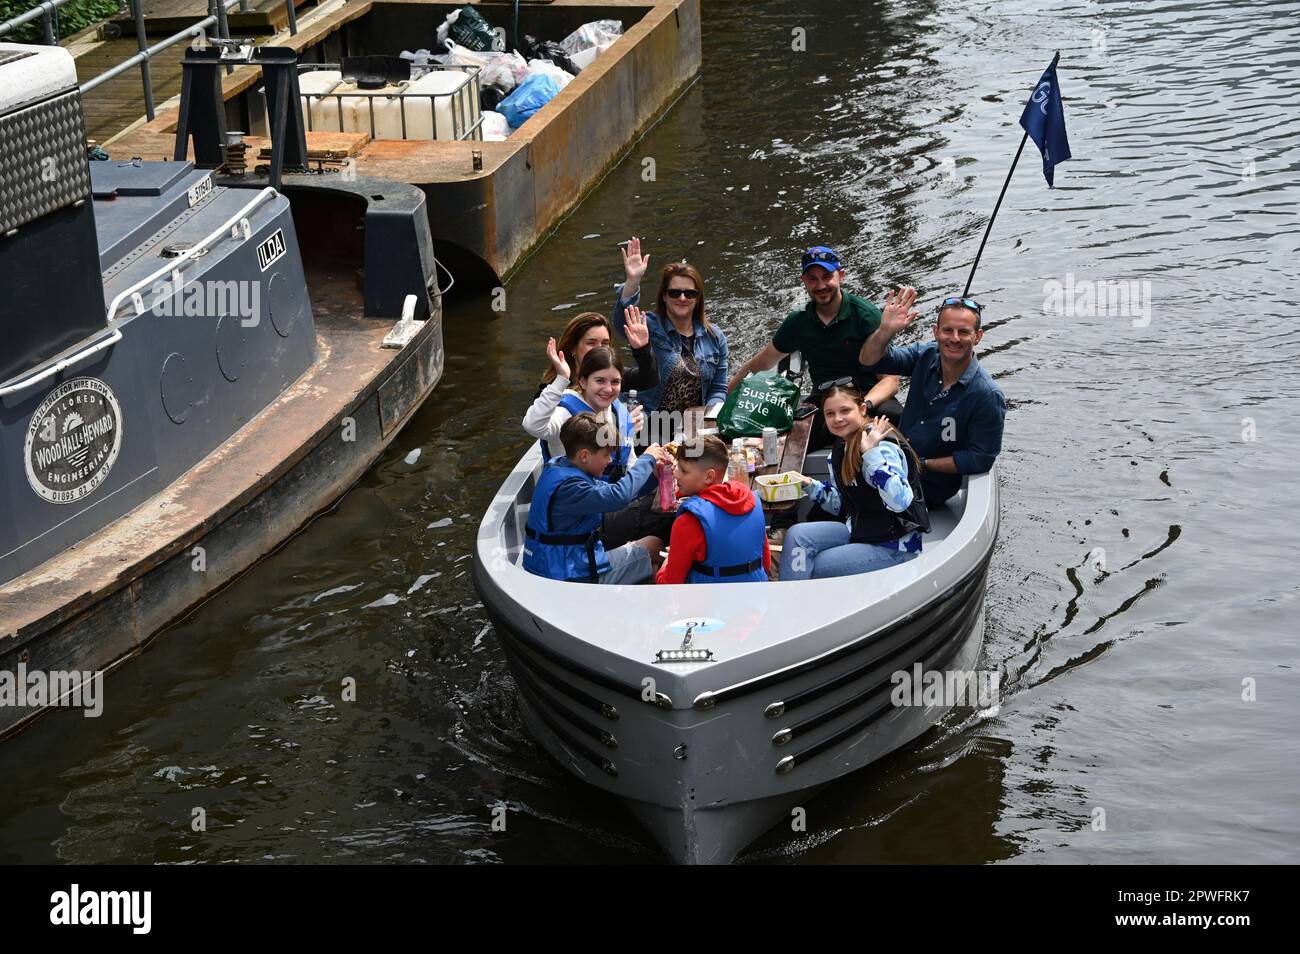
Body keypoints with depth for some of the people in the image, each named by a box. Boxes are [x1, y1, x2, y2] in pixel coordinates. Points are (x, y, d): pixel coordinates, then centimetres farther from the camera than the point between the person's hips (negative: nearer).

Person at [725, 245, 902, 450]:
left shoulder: (866, 315, -3)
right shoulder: (799, 321, 10)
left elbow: (890, 379, -8)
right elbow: (762, 362, 26)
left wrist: (866, 405, -28)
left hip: (871, 397, -4)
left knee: (893, 415, -40)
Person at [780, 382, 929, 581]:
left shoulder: (880, 447, -18)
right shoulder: (841, 447, 7)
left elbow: (899, 501, -33)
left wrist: (871, 453, -36)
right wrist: (811, 486, -1)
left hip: (895, 546, -8)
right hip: (858, 530, 8)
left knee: (818, 567, -16)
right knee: (796, 535, -11)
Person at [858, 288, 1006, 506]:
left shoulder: (988, 396, -21)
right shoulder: (925, 356, -5)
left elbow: (980, 460, -19)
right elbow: (869, 359, -10)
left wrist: (923, 464, -16)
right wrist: (886, 330, -31)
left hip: (931, 488, -6)